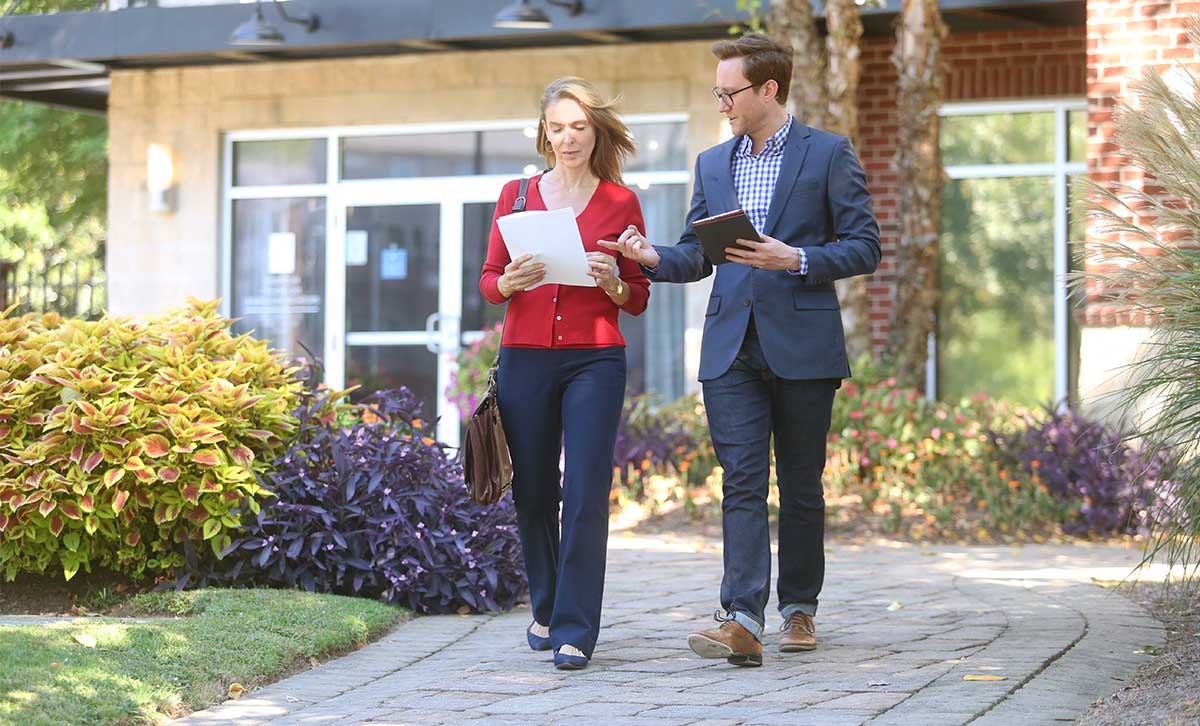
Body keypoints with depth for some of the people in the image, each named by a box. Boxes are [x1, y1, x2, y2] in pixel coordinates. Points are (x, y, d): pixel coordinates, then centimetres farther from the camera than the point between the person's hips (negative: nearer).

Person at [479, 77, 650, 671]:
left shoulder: (621, 203, 5)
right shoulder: (517, 194, 9)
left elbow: (639, 299, 8)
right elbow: (488, 282, 10)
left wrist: (611, 283, -13)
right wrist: (511, 282, -12)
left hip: (595, 360, -2)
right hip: (525, 358, 2)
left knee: (586, 493, -10)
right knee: (532, 493, 7)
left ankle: (574, 632, -6)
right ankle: (545, 609, 28)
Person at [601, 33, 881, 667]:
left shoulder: (829, 155, 1)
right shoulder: (713, 164, 15)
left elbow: (864, 248, -2)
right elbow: (697, 254, 18)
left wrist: (796, 259, -17)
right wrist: (654, 258, -3)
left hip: (802, 346, -3)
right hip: (732, 348, 3)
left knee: (800, 485, 7)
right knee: (742, 482, -7)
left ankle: (798, 609, 21)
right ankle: (742, 622, -16)